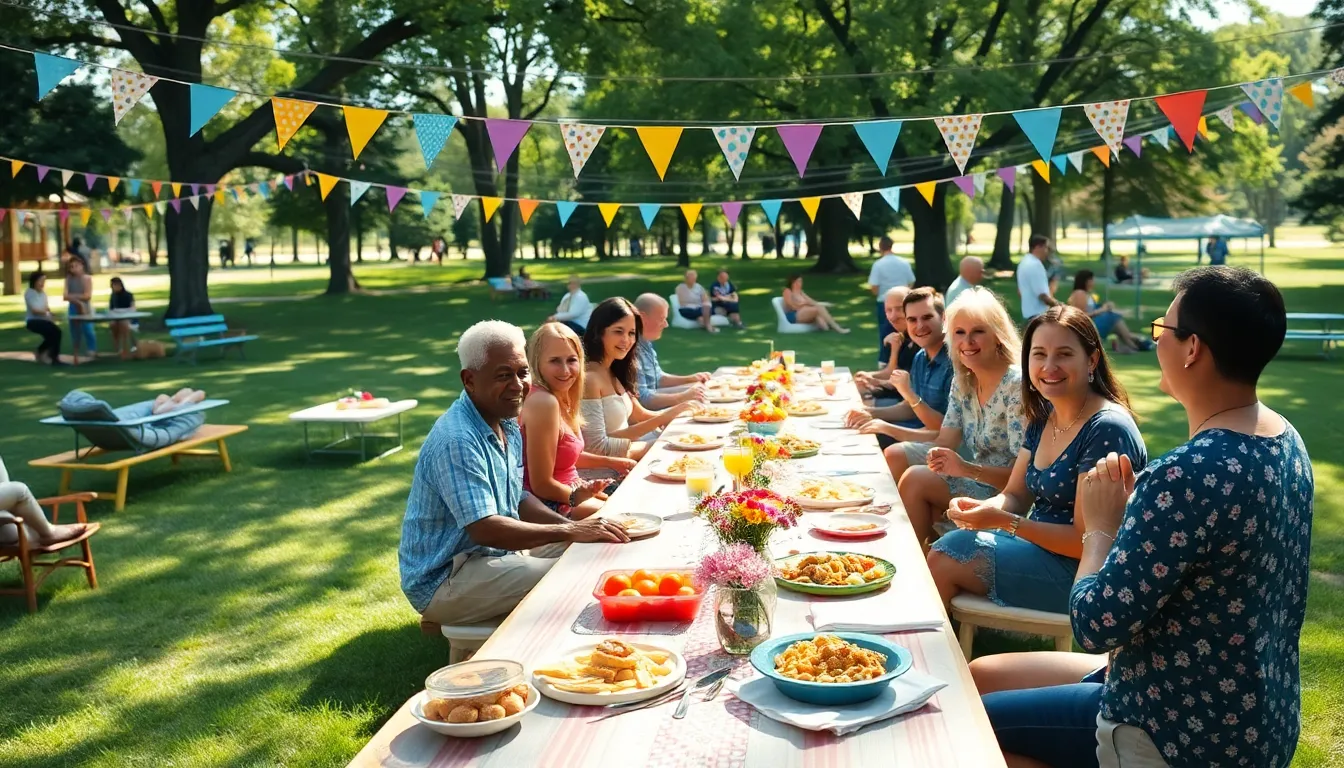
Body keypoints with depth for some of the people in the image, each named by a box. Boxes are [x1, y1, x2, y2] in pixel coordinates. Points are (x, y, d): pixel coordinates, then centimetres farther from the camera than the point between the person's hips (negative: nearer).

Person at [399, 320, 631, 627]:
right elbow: (484, 530, -30)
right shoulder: (457, 441, -25)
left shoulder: (507, 425, 7)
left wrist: (573, 526, -2)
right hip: (443, 582, -10)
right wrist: (570, 531, -25)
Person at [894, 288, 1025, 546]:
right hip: (976, 480, 9)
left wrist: (968, 469, -36)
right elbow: (945, 441, 7)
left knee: (915, 479, -20)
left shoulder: (1017, 384, -20)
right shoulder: (962, 380, 5)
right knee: (895, 456, 2)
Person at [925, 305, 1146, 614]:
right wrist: (977, 508, -11)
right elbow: (1015, 496, 11)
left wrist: (1003, 521, -24)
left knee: (945, 562, -13)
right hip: (1038, 542, 8)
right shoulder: (1043, 418, 7)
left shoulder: (1107, 430, -20)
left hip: (1082, 569, -8)